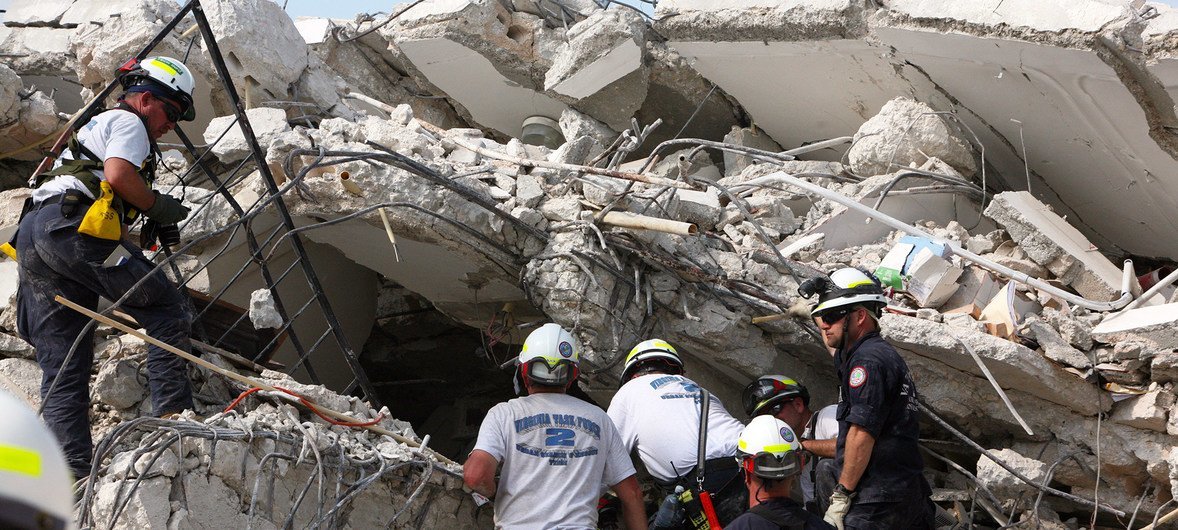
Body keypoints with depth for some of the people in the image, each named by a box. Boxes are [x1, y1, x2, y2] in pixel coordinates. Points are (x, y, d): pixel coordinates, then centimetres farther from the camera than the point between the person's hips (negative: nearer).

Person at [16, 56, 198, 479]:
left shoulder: (94, 126, 39)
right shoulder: (127, 122, 8)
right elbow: (118, 175, -11)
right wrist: (158, 207, 3)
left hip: (31, 238, 10)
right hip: (74, 226, -9)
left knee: (62, 369, 3)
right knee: (167, 313, -5)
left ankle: (73, 472, -1)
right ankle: (173, 416, -13)